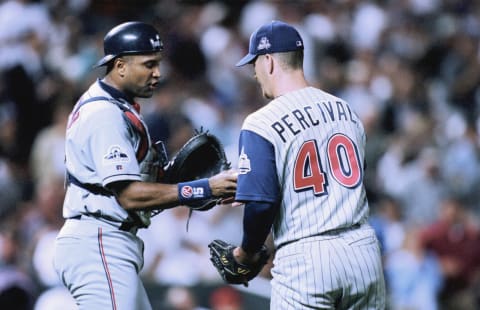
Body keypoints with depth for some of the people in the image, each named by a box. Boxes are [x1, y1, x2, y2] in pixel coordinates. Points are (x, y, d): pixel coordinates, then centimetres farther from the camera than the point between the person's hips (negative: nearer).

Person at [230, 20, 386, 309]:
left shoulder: (261, 125, -8)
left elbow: (261, 204, -14)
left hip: (305, 260, -5)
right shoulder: (347, 111, 11)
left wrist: (248, 251, 6)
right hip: (364, 251, 5)